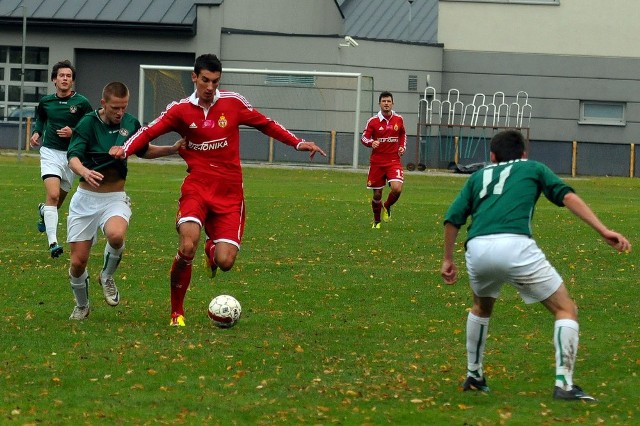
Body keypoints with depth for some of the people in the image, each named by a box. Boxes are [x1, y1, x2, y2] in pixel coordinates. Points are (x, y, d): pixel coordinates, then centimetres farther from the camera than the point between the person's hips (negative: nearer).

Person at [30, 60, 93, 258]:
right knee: (53, 195, -19)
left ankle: (43, 210, 52)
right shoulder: (46, 102, 3)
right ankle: (53, 242, -23)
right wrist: (36, 132, 5)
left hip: (72, 155, 1)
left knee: (59, 199, 15)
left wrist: (74, 132, -16)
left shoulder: (82, 103, -5)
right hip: (50, 152, -1)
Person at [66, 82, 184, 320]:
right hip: (86, 198, -1)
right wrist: (84, 171, -46)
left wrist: (173, 149, 7)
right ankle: (81, 306, 29)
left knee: (116, 235, -34)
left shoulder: (130, 124, 1)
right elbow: (73, 157, -24)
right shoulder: (88, 123, -11)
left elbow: (144, 151, 21)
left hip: (115, 199, 1)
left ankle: (107, 277, -3)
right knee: (78, 262, -1)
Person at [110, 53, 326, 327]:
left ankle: (212, 248, 31)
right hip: (197, 187, -1)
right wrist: (125, 150, -21)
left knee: (225, 262, -10)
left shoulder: (233, 103, 3)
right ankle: (177, 313, -6)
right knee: (187, 247, -26)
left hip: (230, 194, 1)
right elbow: (149, 132, -2)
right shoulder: (181, 110, 1)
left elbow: (266, 125, 13)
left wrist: (298, 143, 6)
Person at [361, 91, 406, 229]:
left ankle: (387, 207, 13)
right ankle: (376, 221, 29)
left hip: (394, 161, 1)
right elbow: (364, 138, -2)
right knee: (377, 194, 5)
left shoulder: (398, 119, 2)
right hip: (377, 162, -1)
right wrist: (371, 143, -24)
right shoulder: (373, 121, -4)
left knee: (397, 189, -20)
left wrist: (402, 147, 5)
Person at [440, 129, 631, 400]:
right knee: (566, 309, 7)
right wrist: (604, 231, 3)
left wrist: (448, 259, 34)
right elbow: (567, 197, 10)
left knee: (482, 307, 35)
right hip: (514, 245, -4)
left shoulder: (478, 176, 31)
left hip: (477, 249, 4)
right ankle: (564, 383, -7)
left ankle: (473, 377, 38)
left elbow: (453, 218, 23)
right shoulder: (533, 168, 25)